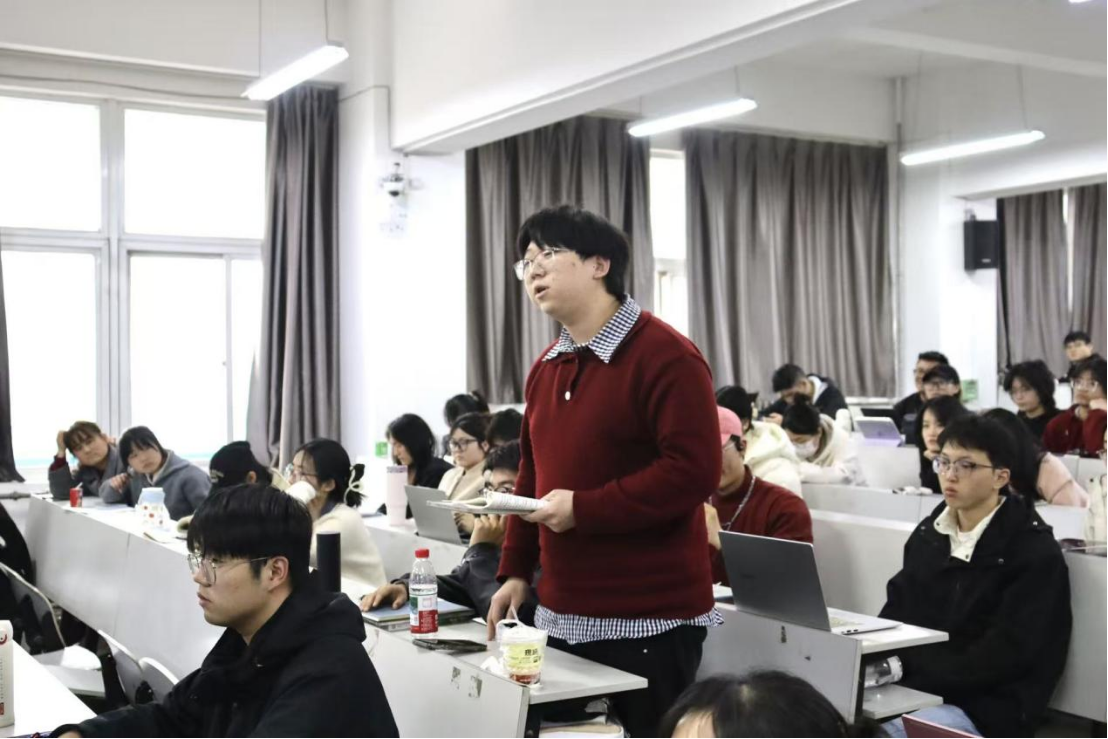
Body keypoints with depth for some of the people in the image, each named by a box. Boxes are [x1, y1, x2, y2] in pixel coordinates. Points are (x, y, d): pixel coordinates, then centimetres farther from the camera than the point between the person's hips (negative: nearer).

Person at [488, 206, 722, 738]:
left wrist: (582, 509, -21)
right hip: (562, 615, 8)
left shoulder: (665, 355, -14)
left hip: (648, 620, -8)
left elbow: (694, 471, -22)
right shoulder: (546, 366, 13)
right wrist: (516, 570, 12)